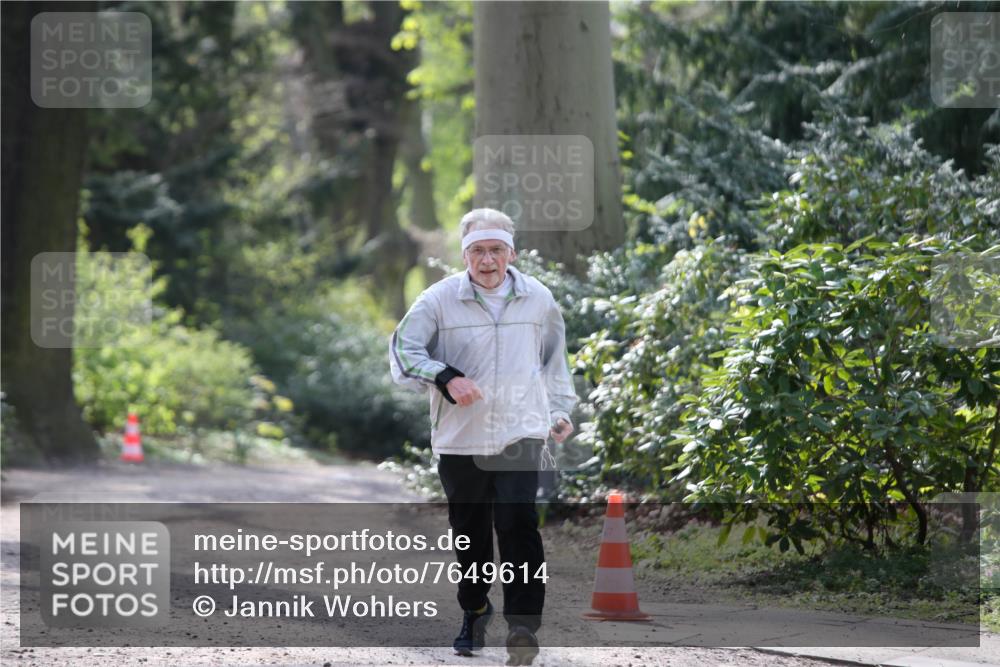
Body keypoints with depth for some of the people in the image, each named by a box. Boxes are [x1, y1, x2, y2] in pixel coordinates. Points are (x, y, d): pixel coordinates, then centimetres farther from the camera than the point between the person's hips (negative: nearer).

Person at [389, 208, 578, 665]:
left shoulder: (538, 299, 6)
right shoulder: (440, 299, -3)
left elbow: (554, 359, 21)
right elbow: (403, 349, -6)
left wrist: (560, 411, 21)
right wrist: (445, 378, -20)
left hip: (521, 434, 0)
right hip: (460, 439, 0)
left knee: (518, 523, -17)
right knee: (469, 533, 10)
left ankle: (523, 625, -18)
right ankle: (474, 611, 33)